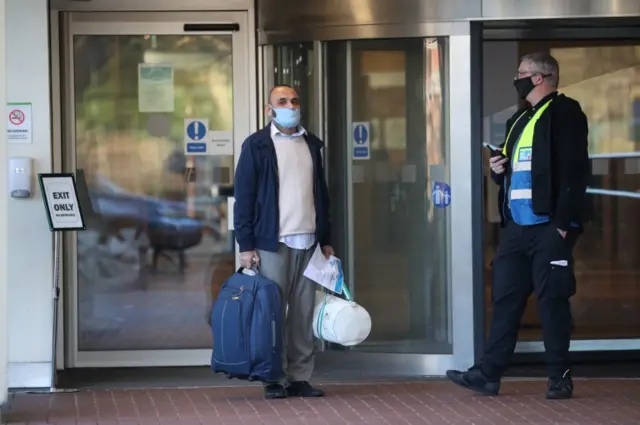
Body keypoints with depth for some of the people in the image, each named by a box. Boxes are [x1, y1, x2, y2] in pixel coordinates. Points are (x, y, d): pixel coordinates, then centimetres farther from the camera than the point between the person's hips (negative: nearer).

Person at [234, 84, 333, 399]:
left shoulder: (312, 144, 15)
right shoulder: (257, 145, 1)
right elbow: (244, 197, -2)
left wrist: (326, 240, 15)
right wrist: (246, 245, -8)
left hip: (308, 242, 4)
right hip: (273, 243, -4)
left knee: (304, 313, 3)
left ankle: (300, 378, 8)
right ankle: (274, 379, 4)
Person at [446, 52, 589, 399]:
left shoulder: (564, 113, -5)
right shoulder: (518, 121, 21)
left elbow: (574, 171, -14)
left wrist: (563, 223, -20)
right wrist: (499, 171, 5)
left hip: (549, 227, -8)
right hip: (517, 227, 8)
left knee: (552, 300, -2)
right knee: (505, 299, 6)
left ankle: (560, 377, 7)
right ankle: (489, 374, 8)